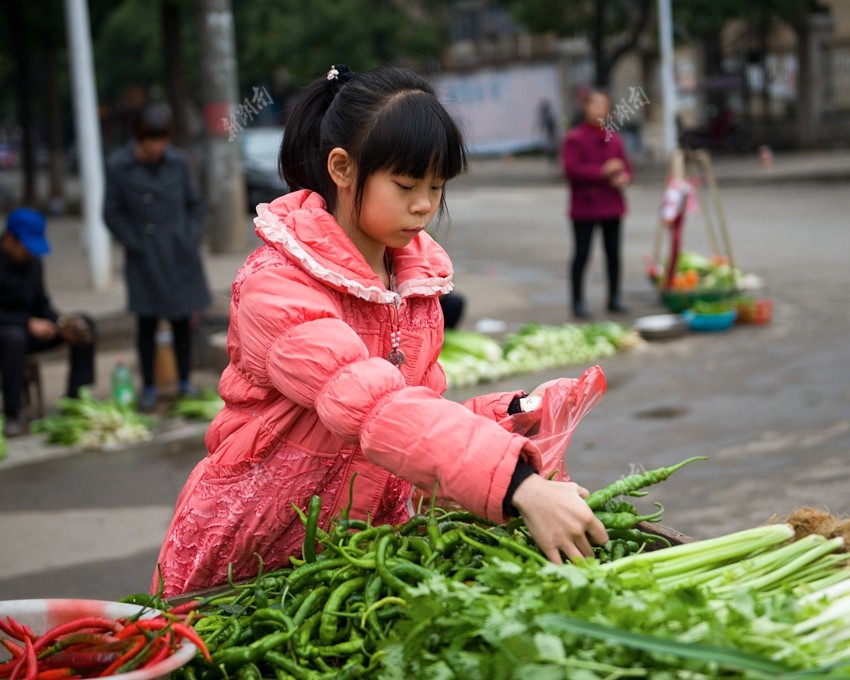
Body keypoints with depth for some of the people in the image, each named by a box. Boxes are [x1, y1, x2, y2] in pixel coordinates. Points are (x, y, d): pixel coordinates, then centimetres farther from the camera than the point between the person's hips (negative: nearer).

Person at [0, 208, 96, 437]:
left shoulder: (33, 262, 4)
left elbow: (41, 303, 9)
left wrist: (60, 322, -11)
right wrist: (29, 323, -28)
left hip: (27, 331, 7)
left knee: (84, 325, -6)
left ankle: (77, 399, -10)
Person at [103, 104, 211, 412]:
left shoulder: (178, 162, -1)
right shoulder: (118, 166, -7)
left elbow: (195, 202, 8)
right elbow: (113, 213, -2)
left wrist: (192, 238, -2)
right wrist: (134, 244, -8)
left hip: (180, 256, 2)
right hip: (144, 259, -2)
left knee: (182, 319, 8)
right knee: (147, 321, 2)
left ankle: (185, 383, 21)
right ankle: (148, 388, 14)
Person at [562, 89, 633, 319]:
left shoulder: (614, 138, 10)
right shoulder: (574, 138, -8)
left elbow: (624, 165, 14)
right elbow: (572, 169, -17)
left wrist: (625, 177, -10)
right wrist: (603, 171, -21)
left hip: (611, 205, 6)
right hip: (584, 207, -5)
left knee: (613, 252, 10)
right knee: (581, 254, -1)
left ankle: (614, 297, 20)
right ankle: (578, 301, 4)